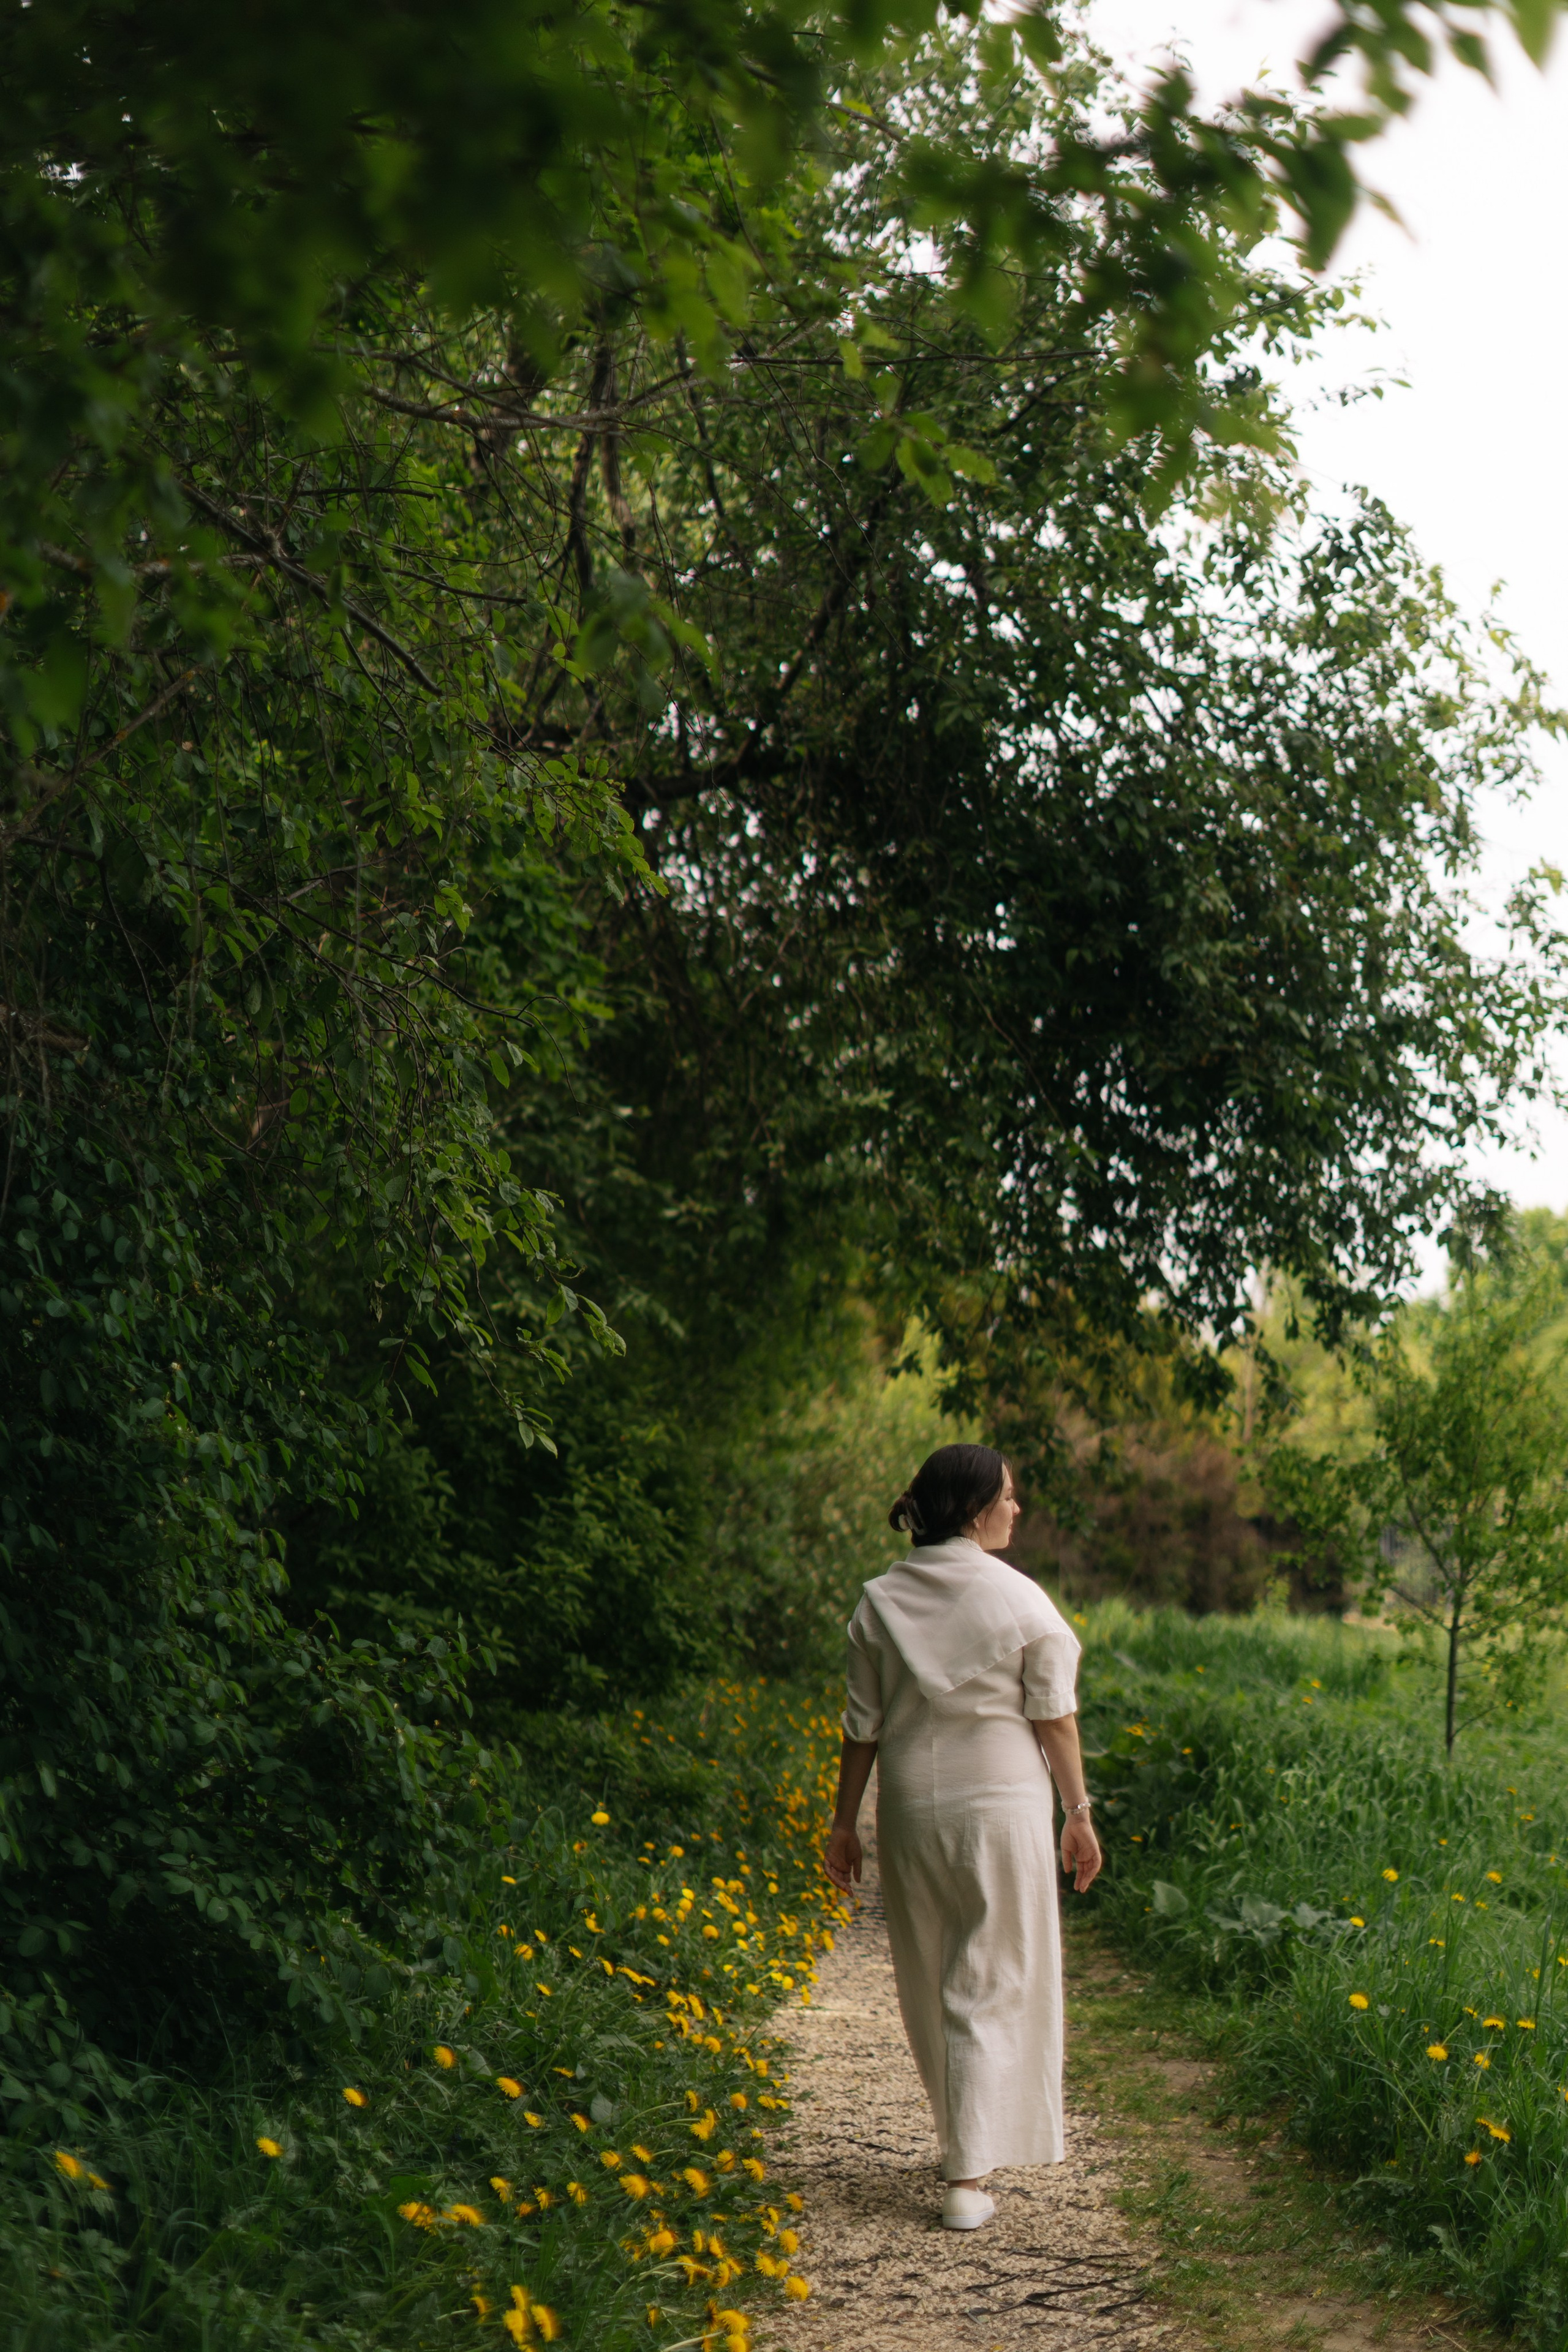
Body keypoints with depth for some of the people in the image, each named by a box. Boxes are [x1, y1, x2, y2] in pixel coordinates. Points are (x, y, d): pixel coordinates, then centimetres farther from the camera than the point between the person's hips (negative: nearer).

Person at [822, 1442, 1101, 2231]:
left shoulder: (880, 1602, 0)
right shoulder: (1019, 1600, -8)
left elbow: (862, 1728, 3)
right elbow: (1054, 1719, -6)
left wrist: (844, 1823, 10)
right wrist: (1079, 1812, 3)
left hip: (911, 1810, 3)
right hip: (1003, 1806, -3)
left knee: (929, 1986, 18)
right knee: (991, 1989, 2)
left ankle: (967, 2139, 34)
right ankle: (968, 2176, -3)